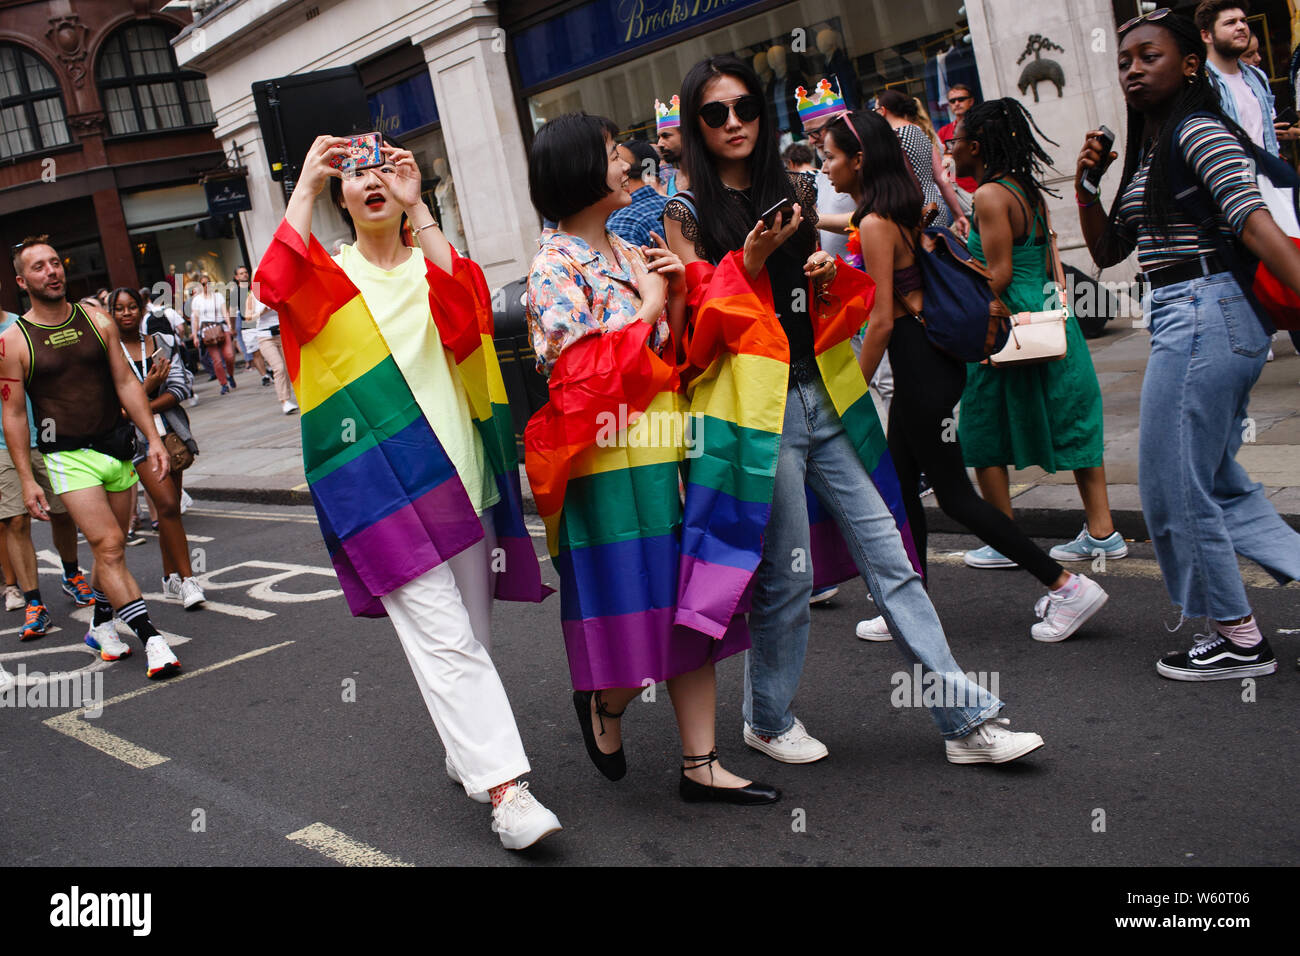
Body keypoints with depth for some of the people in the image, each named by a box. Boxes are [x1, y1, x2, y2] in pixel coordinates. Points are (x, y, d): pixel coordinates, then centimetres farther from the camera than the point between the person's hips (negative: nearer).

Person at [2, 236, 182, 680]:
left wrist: (153, 438, -1)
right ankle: (152, 640, -14)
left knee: (110, 548, 11)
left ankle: (100, 626, 32)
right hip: (68, 457, -4)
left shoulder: (96, 321, 5)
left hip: (118, 448, 4)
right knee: (108, 546, -13)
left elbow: (126, 383, 7)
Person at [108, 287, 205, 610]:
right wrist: (148, 386, -14)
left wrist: (144, 408, -11)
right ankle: (187, 580, -10)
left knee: (171, 506, 6)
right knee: (166, 504, -14)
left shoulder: (162, 343, 9)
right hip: (138, 437, -3)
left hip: (169, 429, 4)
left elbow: (180, 389, 1)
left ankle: (170, 578, 18)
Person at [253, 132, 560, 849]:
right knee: (443, 638, -12)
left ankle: (468, 754, 30)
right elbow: (279, 285, -14)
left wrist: (415, 207, -13)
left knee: (471, 633, 11)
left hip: (456, 470, 3)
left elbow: (463, 315, -12)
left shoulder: (436, 264, 13)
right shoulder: (329, 275, 10)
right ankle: (505, 789, -13)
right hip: (378, 480, -3)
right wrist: (305, 186, -10)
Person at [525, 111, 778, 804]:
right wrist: (648, 306, -7)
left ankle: (700, 763, 13)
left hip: (665, 451, 7)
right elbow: (586, 372, -16)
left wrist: (677, 294, 0)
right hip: (610, 463, -7)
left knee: (687, 604, 6)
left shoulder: (629, 252, 14)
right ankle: (604, 701, 31)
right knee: (632, 607, -1)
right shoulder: (555, 265, -7)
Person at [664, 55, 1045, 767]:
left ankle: (966, 720, 7)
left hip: (823, 397, 5)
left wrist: (826, 276, 1)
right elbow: (705, 322, -6)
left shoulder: (794, 191, 14)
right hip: (757, 407, -5)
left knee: (886, 553, 3)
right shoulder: (687, 215, 1)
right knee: (786, 574, 1)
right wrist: (751, 259, -18)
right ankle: (768, 718, 24)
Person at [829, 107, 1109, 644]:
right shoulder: (906, 210, 10)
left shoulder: (876, 223, -16)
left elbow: (882, 321, -18)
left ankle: (1068, 587, 2)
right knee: (901, 488, 14)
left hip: (920, 366, -10)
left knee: (954, 495, -3)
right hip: (931, 356, 10)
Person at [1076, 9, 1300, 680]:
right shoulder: (1148, 149, 20)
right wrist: (1086, 184, 7)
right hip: (1184, 319, 10)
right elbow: (1107, 251, 21)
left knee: (1173, 484, -3)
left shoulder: (1199, 130, -8)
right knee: (1215, 479, 15)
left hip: (1204, 314, -10)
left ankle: (1239, 641, 10)